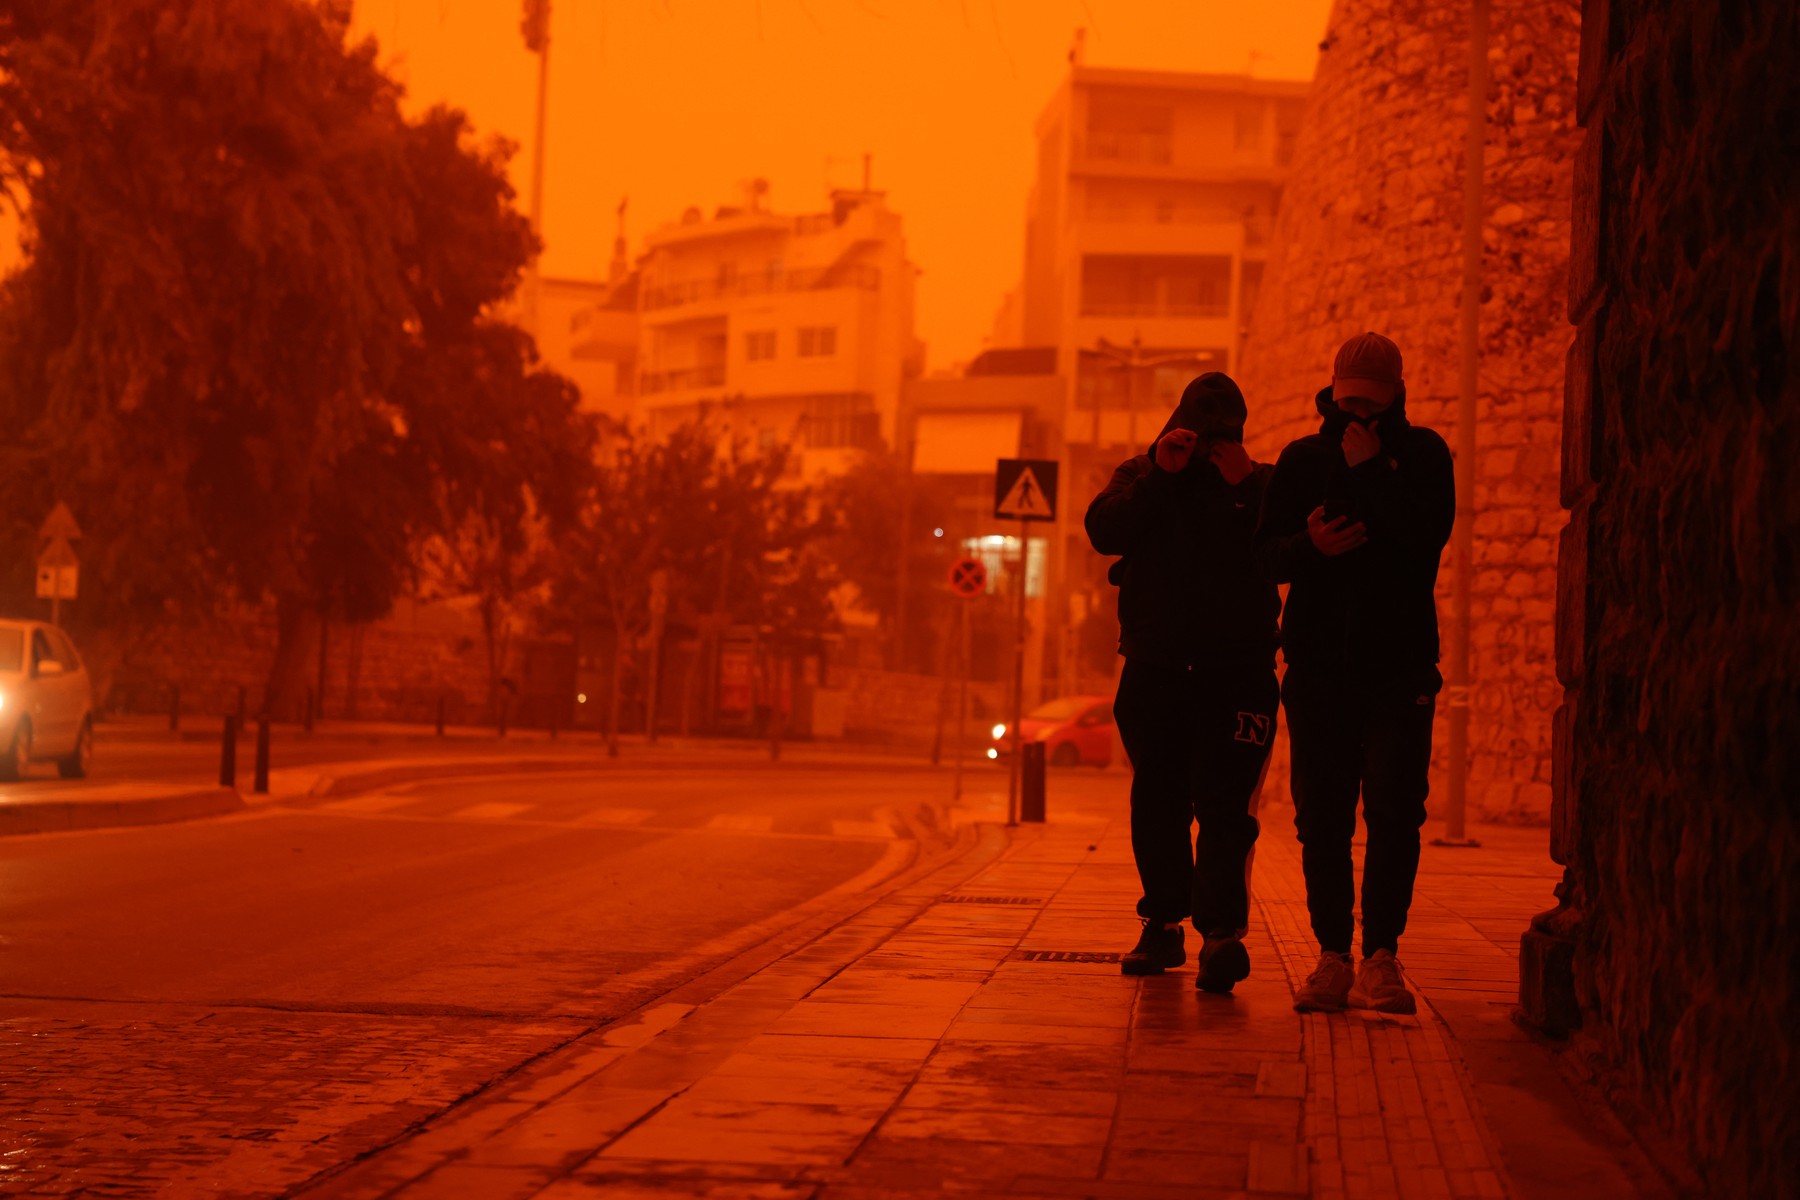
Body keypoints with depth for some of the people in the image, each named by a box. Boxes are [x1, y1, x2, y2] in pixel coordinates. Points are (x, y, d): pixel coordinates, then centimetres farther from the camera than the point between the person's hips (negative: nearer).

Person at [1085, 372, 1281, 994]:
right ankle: (1163, 924, 19)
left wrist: (1245, 488, -14)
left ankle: (1221, 931, -18)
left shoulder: (1260, 483, 10)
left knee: (1225, 803, -13)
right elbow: (1104, 532, -5)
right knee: (1157, 802, 8)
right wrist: (1159, 474, -12)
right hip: (1155, 668, 2)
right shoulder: (1141, 475, 13)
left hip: (1237, 670, -2)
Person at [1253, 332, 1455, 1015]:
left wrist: (1370, 470, -13)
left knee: (1395, 812, -8)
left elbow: (1429, 536, -11)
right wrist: (1311, 545, -15)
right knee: (1322, 818, 1)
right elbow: (1267, 552, 5)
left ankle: (1380, 958, -4)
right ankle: (1333, 957, 7)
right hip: (1318, 667, 2)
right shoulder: (1303, 459, 11)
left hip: (1400, 668, -2)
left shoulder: (1423, 455, 6)